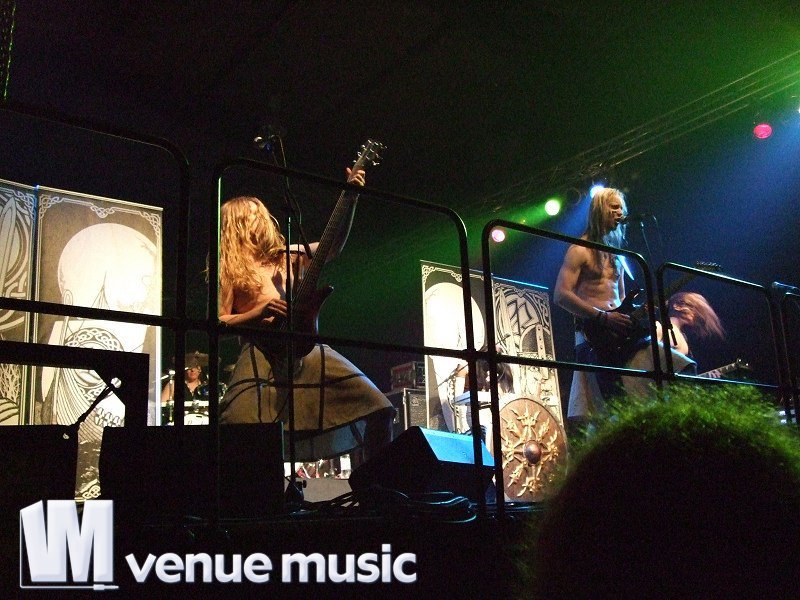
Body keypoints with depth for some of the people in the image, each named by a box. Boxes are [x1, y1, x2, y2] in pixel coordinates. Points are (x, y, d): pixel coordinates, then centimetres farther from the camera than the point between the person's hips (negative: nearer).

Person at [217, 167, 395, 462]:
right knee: (239, 429, -30)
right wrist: (258, 313, -13)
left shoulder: (286, 256, 22)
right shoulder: (230, 270, 10)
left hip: (307, 347, 4)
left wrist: (349, 199, 4)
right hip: (262, 352, -4)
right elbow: (218, 323, 3)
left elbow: (333, 245, 15)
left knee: (377, 409, -5)